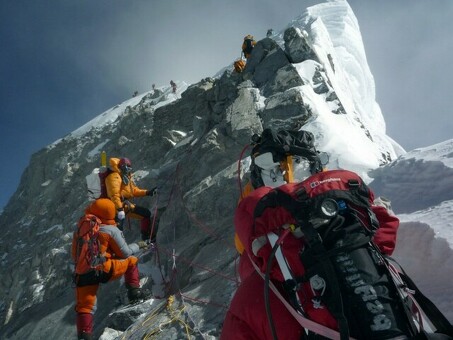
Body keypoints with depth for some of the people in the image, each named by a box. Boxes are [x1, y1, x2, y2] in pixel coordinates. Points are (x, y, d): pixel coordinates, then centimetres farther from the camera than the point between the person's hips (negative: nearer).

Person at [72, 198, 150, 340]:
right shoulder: (111, 230, -2)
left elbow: (75, 255, 21)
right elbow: (125, 253, 4)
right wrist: (138, 245, 22)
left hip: (82, 274, 4)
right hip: (103, 270, -4)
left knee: (84, 307, 11)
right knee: (131, 260, 18)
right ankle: (134, 291, 13)